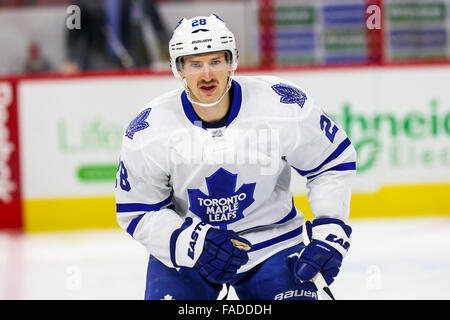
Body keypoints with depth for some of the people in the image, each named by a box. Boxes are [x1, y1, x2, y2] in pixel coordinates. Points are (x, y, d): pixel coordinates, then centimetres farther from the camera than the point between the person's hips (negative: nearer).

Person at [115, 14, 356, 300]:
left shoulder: (283, 105, -17)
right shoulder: (147, 132, -16)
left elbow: (334, 162, -3)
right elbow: (137, 213, -8)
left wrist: (330, 230, -13)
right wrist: (192, 242, -23)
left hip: (271, 243, 0)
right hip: (183, 252, 0)